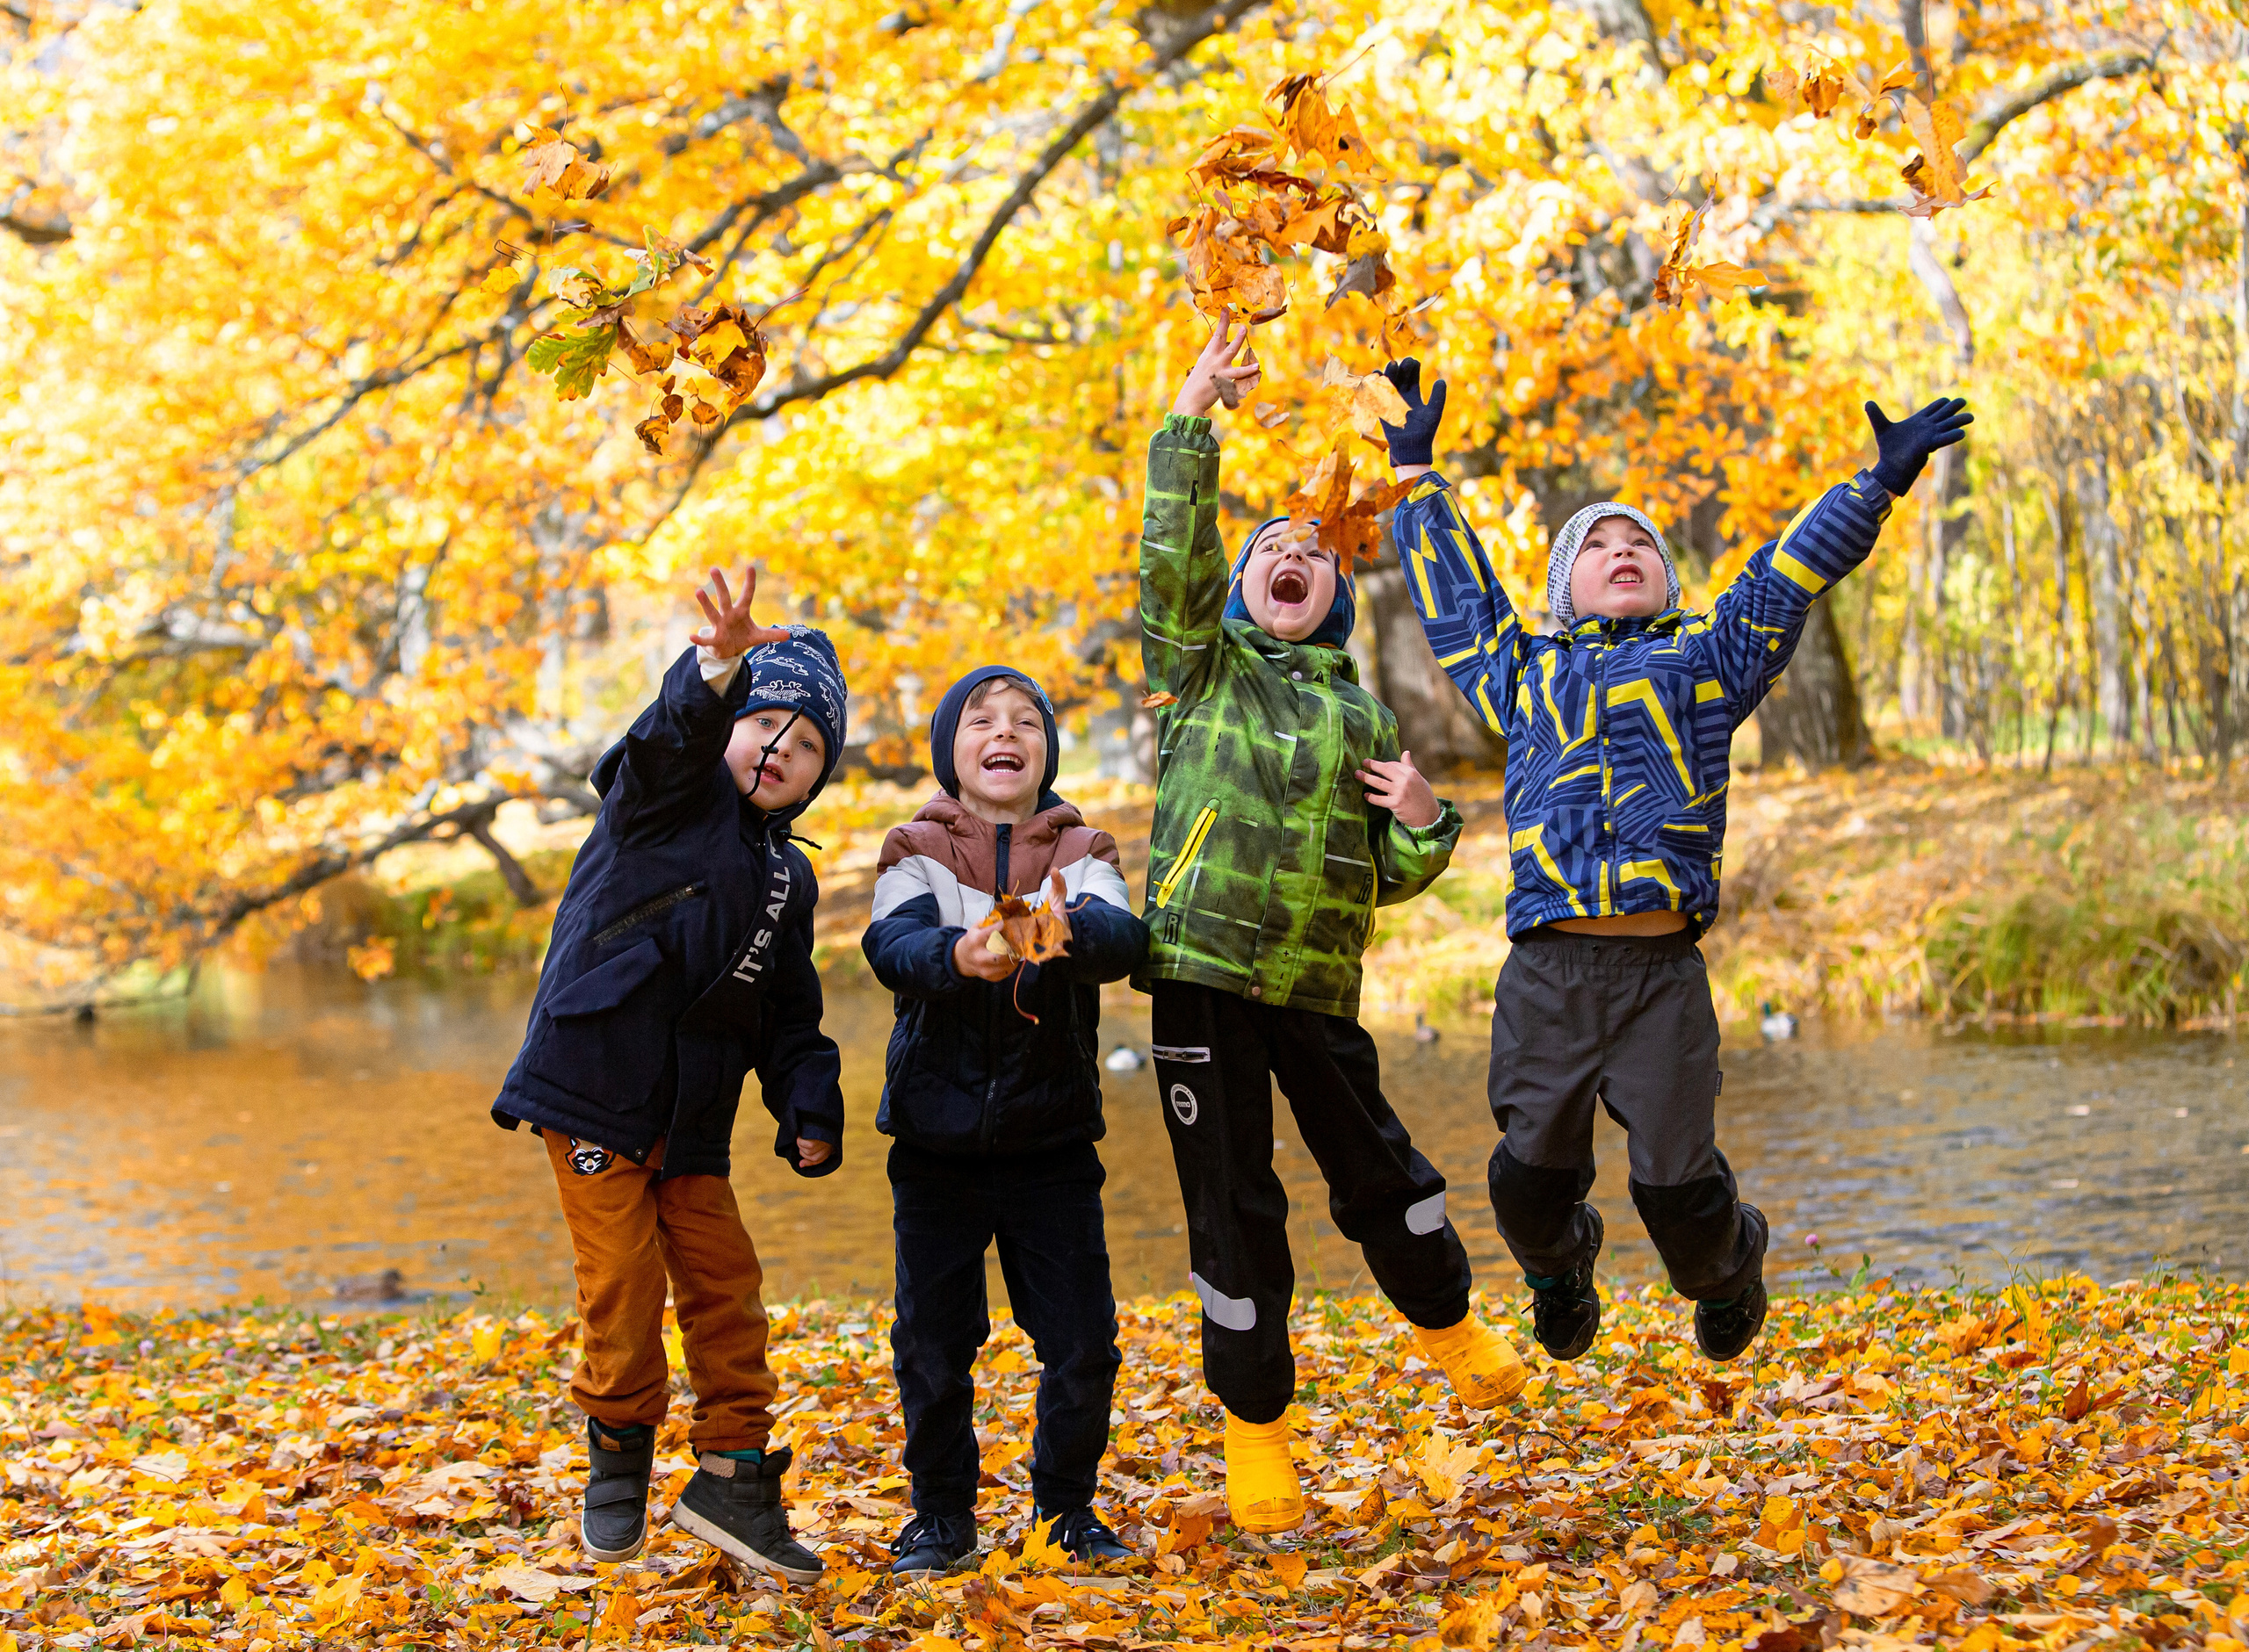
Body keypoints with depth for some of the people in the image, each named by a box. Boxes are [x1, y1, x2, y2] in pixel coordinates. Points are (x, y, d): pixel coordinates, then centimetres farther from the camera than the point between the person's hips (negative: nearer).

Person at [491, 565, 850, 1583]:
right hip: (591, 1086, -6)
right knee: (624, 1286, -4)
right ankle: (619, 1458, 17)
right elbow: (674, 734, -27)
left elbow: (790, 1017, 18)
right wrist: (720, 667, -48)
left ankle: (733, 1475, 13)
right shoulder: (669, 797, -2)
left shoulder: (786, 881, 16)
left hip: (690, 1118, 6)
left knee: (724, 1282, 4)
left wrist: (809, 1108, 1)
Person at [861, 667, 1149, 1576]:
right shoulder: (917, 851, 1)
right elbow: (893, 944, -19)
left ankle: (1068, 1507, 21)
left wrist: (1067, 931, -42)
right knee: (932, 1339, 4)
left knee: (1081, 1343, 1)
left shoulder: (1080, 851, 3)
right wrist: (958, 955, -42)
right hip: (938, 1138, 0)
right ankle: (943, 1512, 21)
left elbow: (1122, 937, -18)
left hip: (1052, 1138, 1)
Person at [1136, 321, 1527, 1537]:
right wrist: (1191, 419, -12)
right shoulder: (1201, 666, 9)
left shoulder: (1358, 715, 16)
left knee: (1375, 1172, 9)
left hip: (1317, 982, 2)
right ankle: (1254, 1428, 14)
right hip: (1201, 968, -2)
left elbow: (1391, 878, 17)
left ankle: (1449, 1324, 38)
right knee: (1232, 1206, 1)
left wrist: (1422, 823, -4)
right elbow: (1171, 555, -9)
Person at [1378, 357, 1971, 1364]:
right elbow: (1452, 588, 29)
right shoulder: (1525, 671, 21)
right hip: (1545, 975, 1)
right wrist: (1414, 471, 31)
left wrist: (1877, 486, 5)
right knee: (1531, 1173, 2)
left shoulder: (1702, 659, 18)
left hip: (1662, 974, -1)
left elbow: (1789, 573, 12)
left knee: (1677, 1183, -2)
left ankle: (1728, 1272, 32)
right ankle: (1559, 1273, 36)